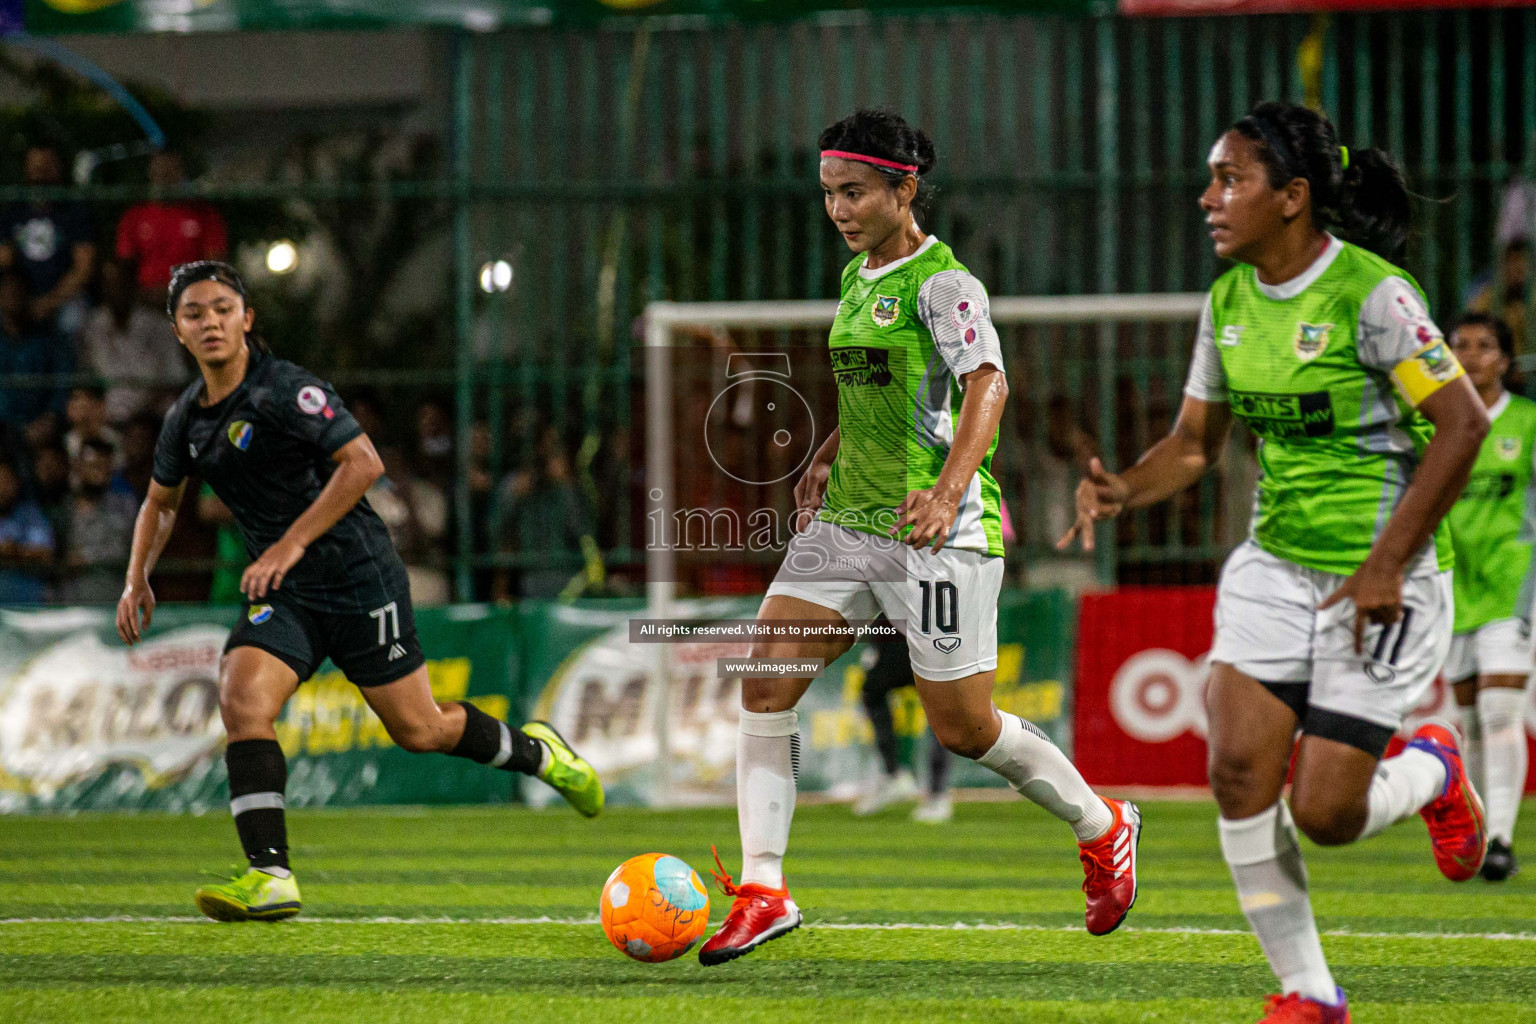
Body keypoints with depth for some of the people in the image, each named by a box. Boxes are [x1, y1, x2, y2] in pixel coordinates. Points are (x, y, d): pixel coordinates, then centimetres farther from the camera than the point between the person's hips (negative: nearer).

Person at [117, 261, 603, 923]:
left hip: (356, 576, -6)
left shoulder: (285, 390, -16)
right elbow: (161, 501, 24)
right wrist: (137, 579, 10)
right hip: (281, 594, 6)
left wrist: (292, 543, -25)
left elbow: (363, 462, -22)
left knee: (419, 730, 4)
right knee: (241, 701, -20)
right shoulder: (186, 420, 6)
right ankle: (269, 876, -21)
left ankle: (536, 751, 34)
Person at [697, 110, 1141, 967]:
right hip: (849, 521, 8)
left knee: (963, 727, 0)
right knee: (765, 682, -6)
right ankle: (763, 891, -5)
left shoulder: (941, 283, -13)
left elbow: (987, 384, -27)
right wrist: (827, 461, 17)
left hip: (939, 534, -8)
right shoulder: (857, 278, 14)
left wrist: (948, 490, -40)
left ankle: (1102, 828, 24)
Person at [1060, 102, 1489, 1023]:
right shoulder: (1230, 303, 4)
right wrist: (1127, 490, -9)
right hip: (1276, 566, 6)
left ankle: (1433, 772, 27)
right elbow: (1195, 443, 13)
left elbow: (1463, 421, -18)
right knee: (1238, 767, -10)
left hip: (1382, 580, -6)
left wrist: (1386, 565, -20)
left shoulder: (1371, 293, -17)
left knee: (1325, 814, -8)